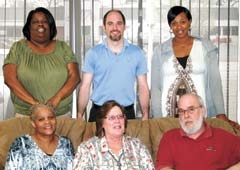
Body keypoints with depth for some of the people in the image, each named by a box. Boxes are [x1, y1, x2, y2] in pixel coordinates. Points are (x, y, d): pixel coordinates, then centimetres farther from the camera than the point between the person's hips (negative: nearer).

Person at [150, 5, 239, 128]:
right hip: (168, 115, 1)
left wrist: (221, 115, -7)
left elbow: (214, 81, 0)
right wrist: (157, 118, -2)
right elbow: (155, 87, 5)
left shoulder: (206, 47, 3)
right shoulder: (160, 51, 4)